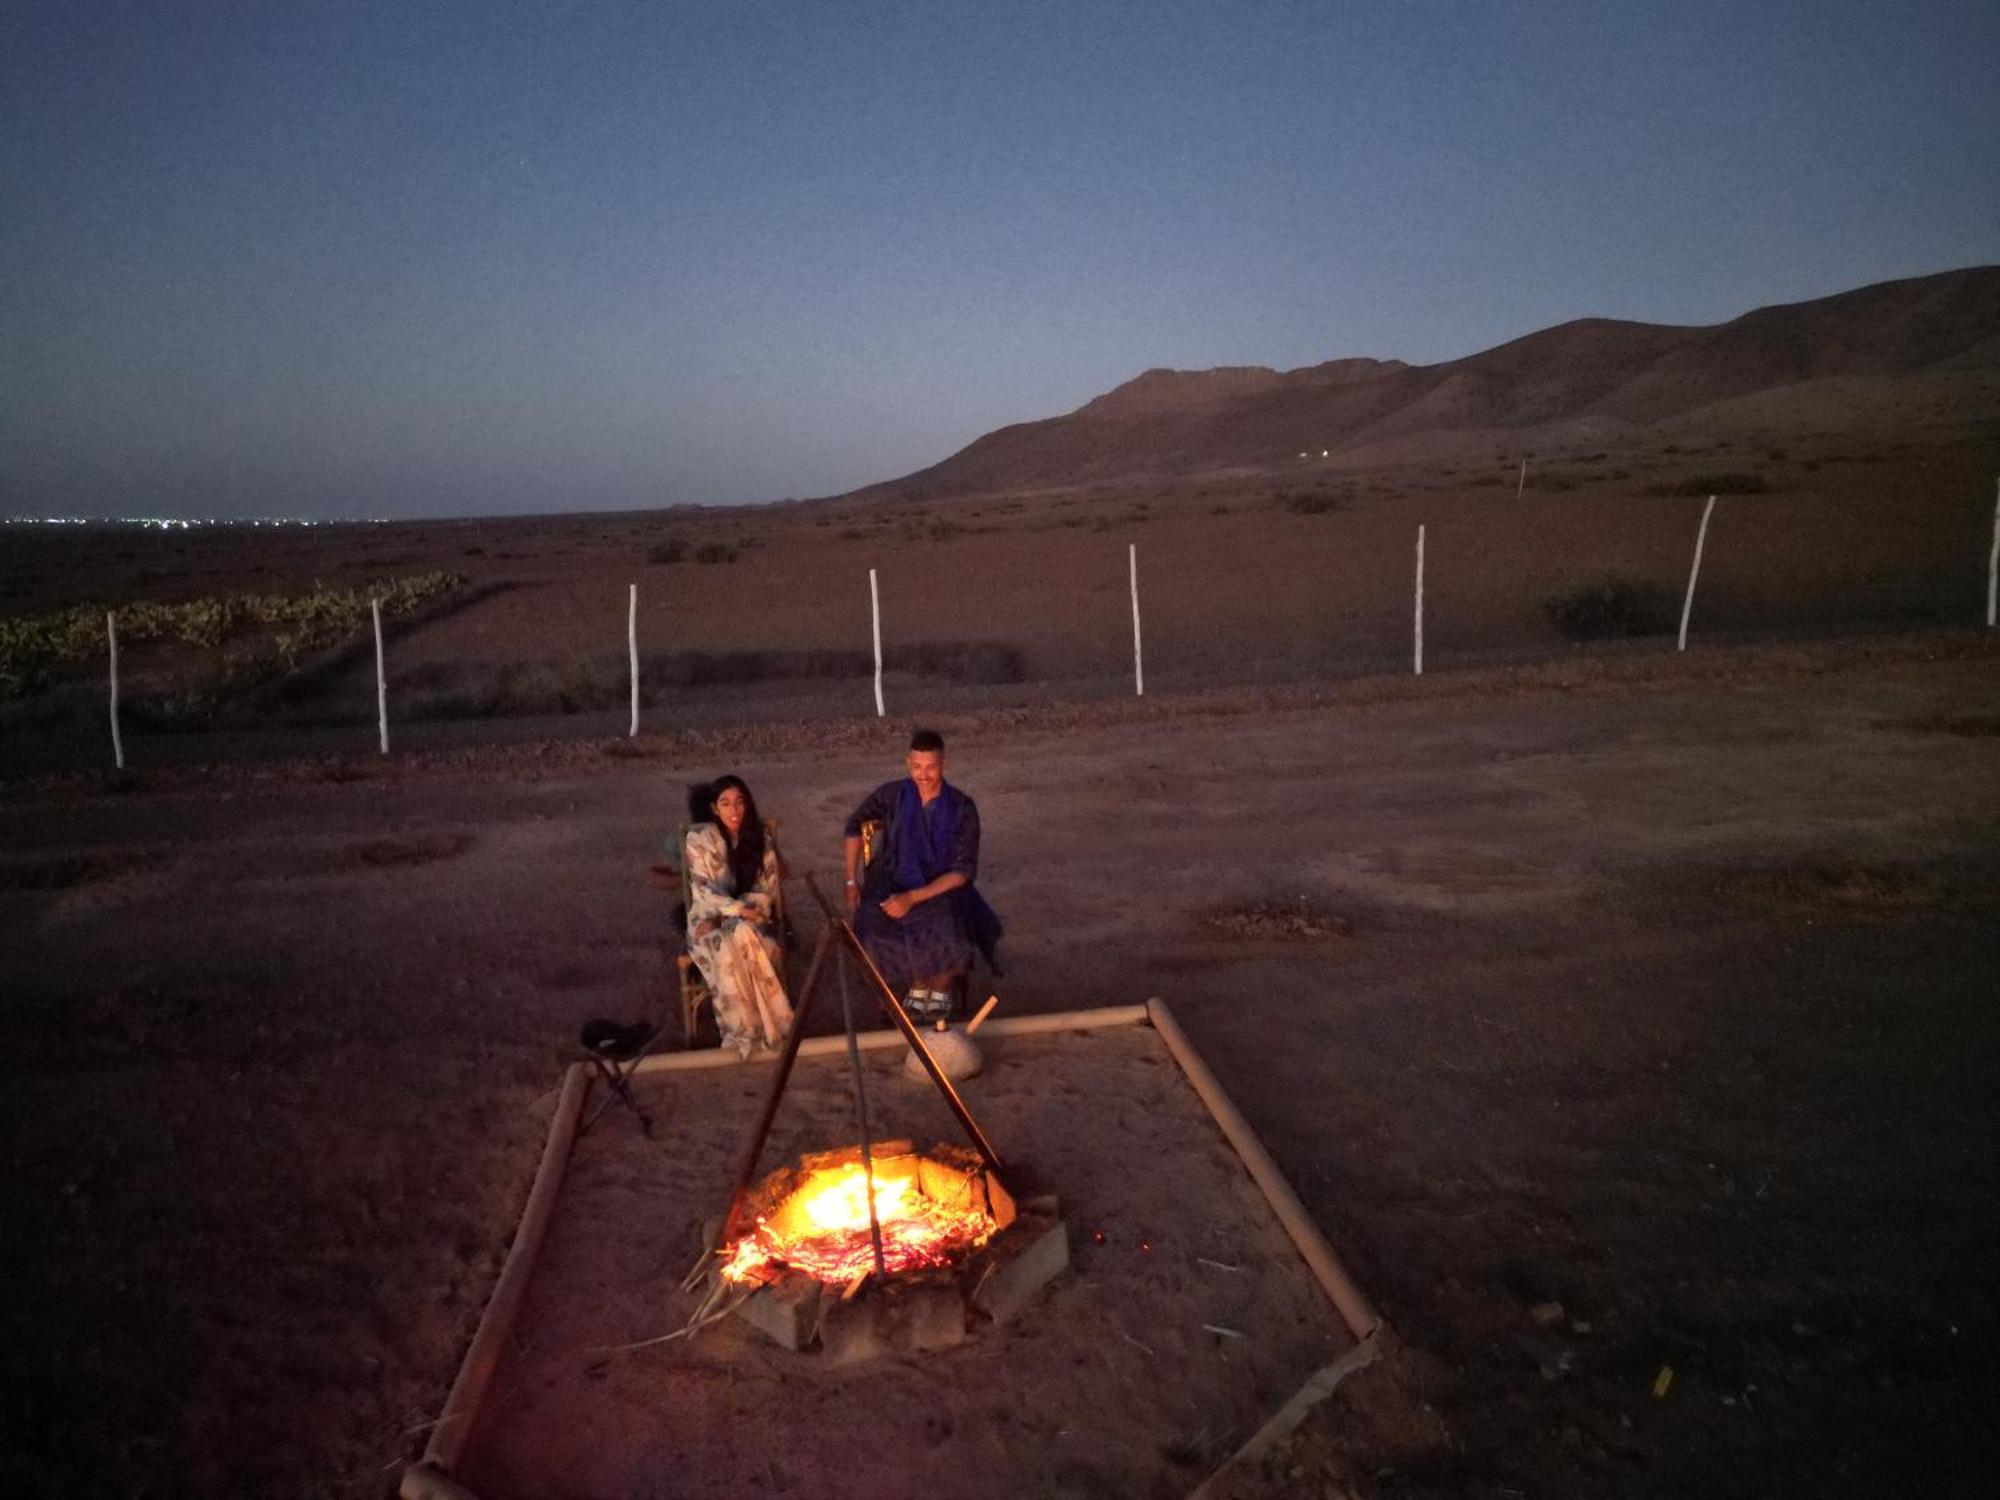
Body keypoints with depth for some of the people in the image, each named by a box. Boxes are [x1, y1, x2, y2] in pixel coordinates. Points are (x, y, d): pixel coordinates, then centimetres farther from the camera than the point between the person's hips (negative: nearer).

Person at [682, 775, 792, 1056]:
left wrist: (728, 914, -14)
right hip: (709, 921, -2)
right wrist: (737, 909, -25)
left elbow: (766, 891, 0)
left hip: (748, 920, 2)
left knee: (743, 937, -35)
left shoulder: (761, 841, 6)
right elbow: (703, 889, -9)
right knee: (728, 948, -36)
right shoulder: (699, 838, -3)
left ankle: (749, 1027, -28)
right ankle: (745, 1029, -28)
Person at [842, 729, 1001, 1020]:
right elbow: (854, 827, 11)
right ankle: (918, 986, 3)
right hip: (894, 886, 2)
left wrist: (914, 897, -23)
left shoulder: (962, 808, -10)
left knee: (947, 933, -34)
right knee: (878, 934, -29)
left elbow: (963, 871, -13)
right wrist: (852, 881, 5)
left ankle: (940, 989, 2)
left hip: (942, 889, -1)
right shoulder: (892, 795, -6)